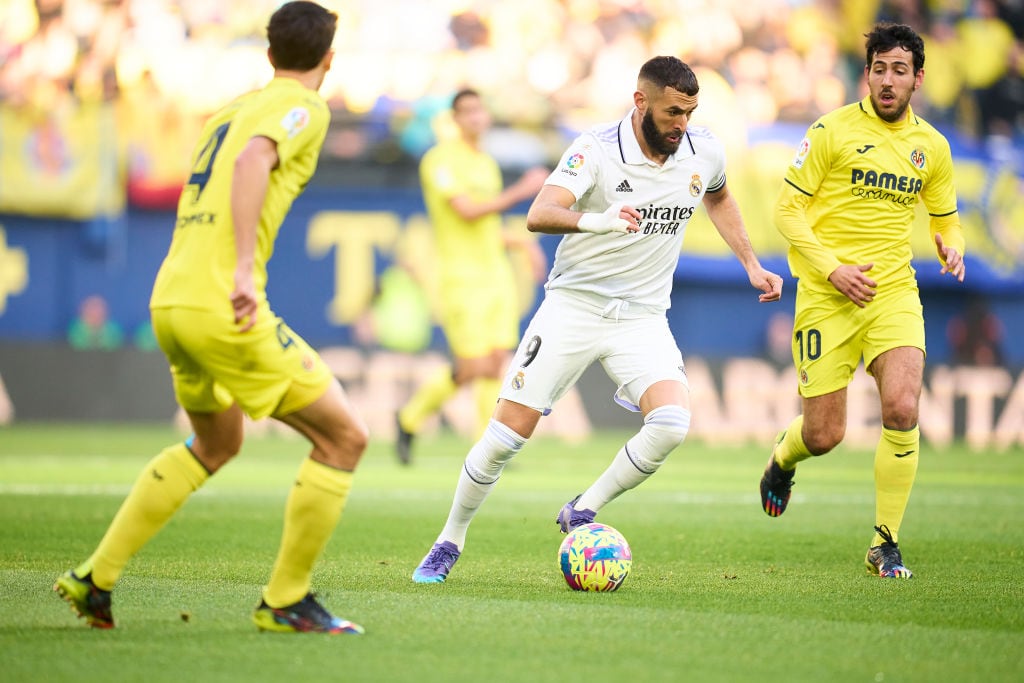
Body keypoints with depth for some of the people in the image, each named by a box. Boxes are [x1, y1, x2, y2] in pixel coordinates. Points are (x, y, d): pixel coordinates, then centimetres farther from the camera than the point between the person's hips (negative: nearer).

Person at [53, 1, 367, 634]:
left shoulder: (232, 108, 22)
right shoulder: (303, 109, -4)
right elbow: (252, 162, -23)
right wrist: (244, 268, -29)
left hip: (169, 301, 9)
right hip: (221, 309, -9)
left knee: (215, 444, 30)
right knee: (344, 437, 0)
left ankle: (96, 578, 26)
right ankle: (286, 600, 3)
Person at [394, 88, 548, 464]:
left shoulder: (488, 163, 16)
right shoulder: (441, 159, -8)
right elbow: (466, 210, -19)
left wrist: (524, 242, 12)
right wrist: (521, 191, -18)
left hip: (497, 275, 7)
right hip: (461, 278, -7)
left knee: (497, 363, -2)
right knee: (475, 367, -10)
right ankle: (410, 418, 11)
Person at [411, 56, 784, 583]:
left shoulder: (704, 152, -3)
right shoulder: (596, 149, -18)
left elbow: (718, 198, 23)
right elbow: (539, 214, -33)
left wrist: (751, 265, 18)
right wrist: (593, 220, -51)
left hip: (642, 316, 3)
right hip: (573, 305, -3)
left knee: (672, 422, -23)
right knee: (508, 433, -6)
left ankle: (582, 514, -4)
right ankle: (450, 542, 14)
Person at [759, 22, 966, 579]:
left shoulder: (931, 146, 9)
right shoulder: (833, 131, -4)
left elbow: (945, 218, 23)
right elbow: (786, 209, -3)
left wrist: (951, 247, -1)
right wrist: (832, 268, -14)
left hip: (893, 290, 2)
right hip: (826, 297, -2)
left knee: (902, 409, -21)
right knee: (824, 435, -2)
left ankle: (885, 544, -5)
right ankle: (784, 456, 39)